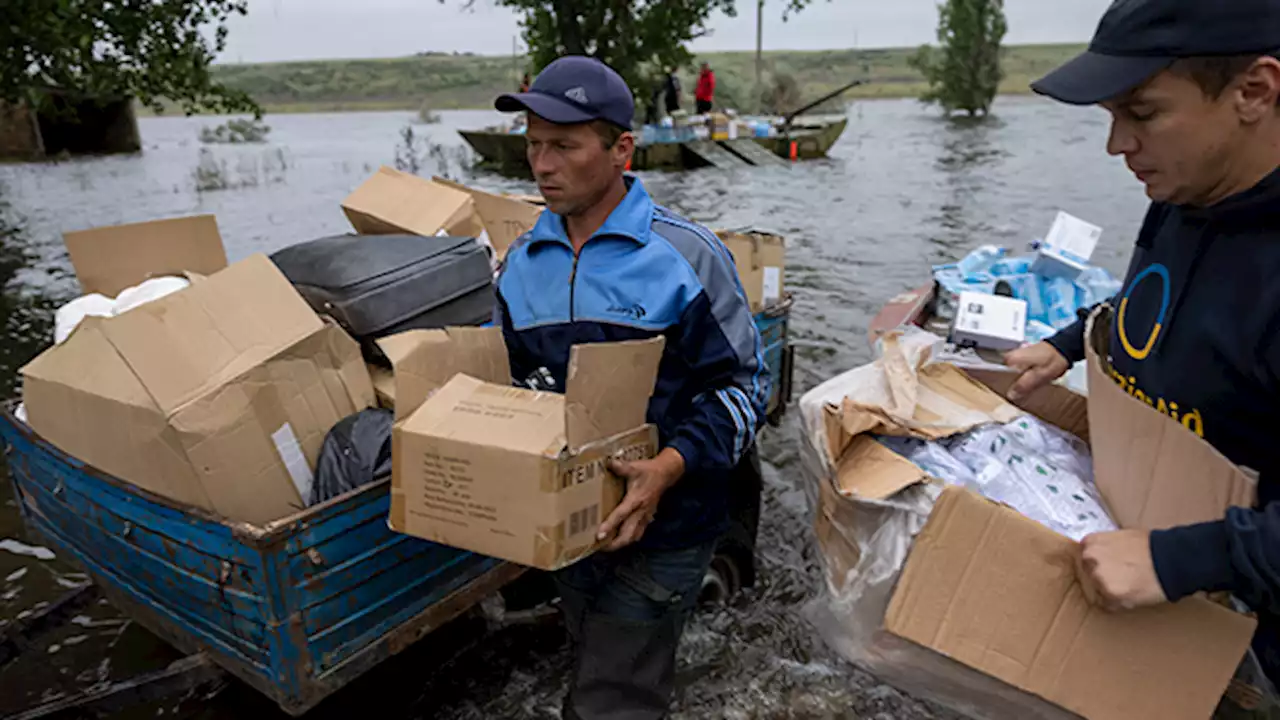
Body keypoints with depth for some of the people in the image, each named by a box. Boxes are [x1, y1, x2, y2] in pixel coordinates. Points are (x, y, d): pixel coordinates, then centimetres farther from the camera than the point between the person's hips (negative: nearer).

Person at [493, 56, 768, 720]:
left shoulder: (685, 255, -15)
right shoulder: (522, 262, 2)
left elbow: (741, 382, -12)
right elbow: (505, 381, 12)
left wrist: (670, 467, -26)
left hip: (660, 526, -6)